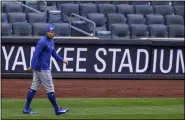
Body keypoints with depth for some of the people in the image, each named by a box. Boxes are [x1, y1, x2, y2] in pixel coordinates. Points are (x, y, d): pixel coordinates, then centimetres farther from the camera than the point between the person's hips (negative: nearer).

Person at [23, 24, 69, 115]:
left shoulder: (51, 42, 14)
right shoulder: (42, 42, -16)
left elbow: (54, 54, 22)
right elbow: (36, 54, -23)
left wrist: (62, 60, 6)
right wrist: (32, 66, -31)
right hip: (42, 69, -10)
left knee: (34, 88, 11)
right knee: (50, 89, -3)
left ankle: (27, 109, 15)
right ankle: (57, 109, 3)